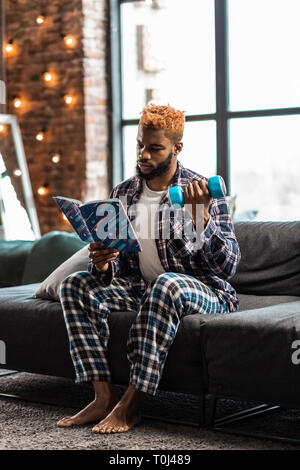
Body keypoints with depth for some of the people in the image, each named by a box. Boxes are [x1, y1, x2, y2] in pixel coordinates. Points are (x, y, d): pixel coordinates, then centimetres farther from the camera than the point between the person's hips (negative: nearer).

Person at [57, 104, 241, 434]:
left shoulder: (202, 193, -9)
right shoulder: (123, 193, 7)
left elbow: (228, 265, -17)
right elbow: (110, 269, 10)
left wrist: (201, 217, -31)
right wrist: (101, 264, -16)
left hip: (203, 291, -5)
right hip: (141, 288, 5)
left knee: (166, 285, -38)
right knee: (75, 286, -15)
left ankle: (131, 404, -31)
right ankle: (104, 396, -20)